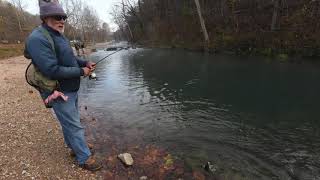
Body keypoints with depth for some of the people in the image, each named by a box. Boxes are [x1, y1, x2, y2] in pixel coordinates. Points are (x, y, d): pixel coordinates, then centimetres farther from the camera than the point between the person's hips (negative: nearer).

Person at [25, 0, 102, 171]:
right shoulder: (38, 39, -22)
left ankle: (76, 147, 41)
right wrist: (81, 72, -21)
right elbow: (52, 70, -28)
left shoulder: (59, 36, 9)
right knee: (74, 126, 0)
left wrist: (85, 63, 0)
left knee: (69, 122, 22)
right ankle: (85, 158, 15)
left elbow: (70, 58, 18)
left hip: (71, 89, 10)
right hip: (59, 93, -9)